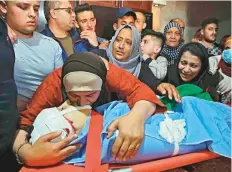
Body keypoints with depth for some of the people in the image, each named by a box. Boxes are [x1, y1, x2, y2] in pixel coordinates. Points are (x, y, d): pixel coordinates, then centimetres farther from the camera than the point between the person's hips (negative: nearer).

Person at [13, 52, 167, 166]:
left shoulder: (107, 73, -26)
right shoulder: (53, 84, -26)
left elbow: (140, 90, -32)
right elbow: (25, 121, -28)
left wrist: (136, 116, -52)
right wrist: (28, 153, -47)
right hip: (67, 138, -2)